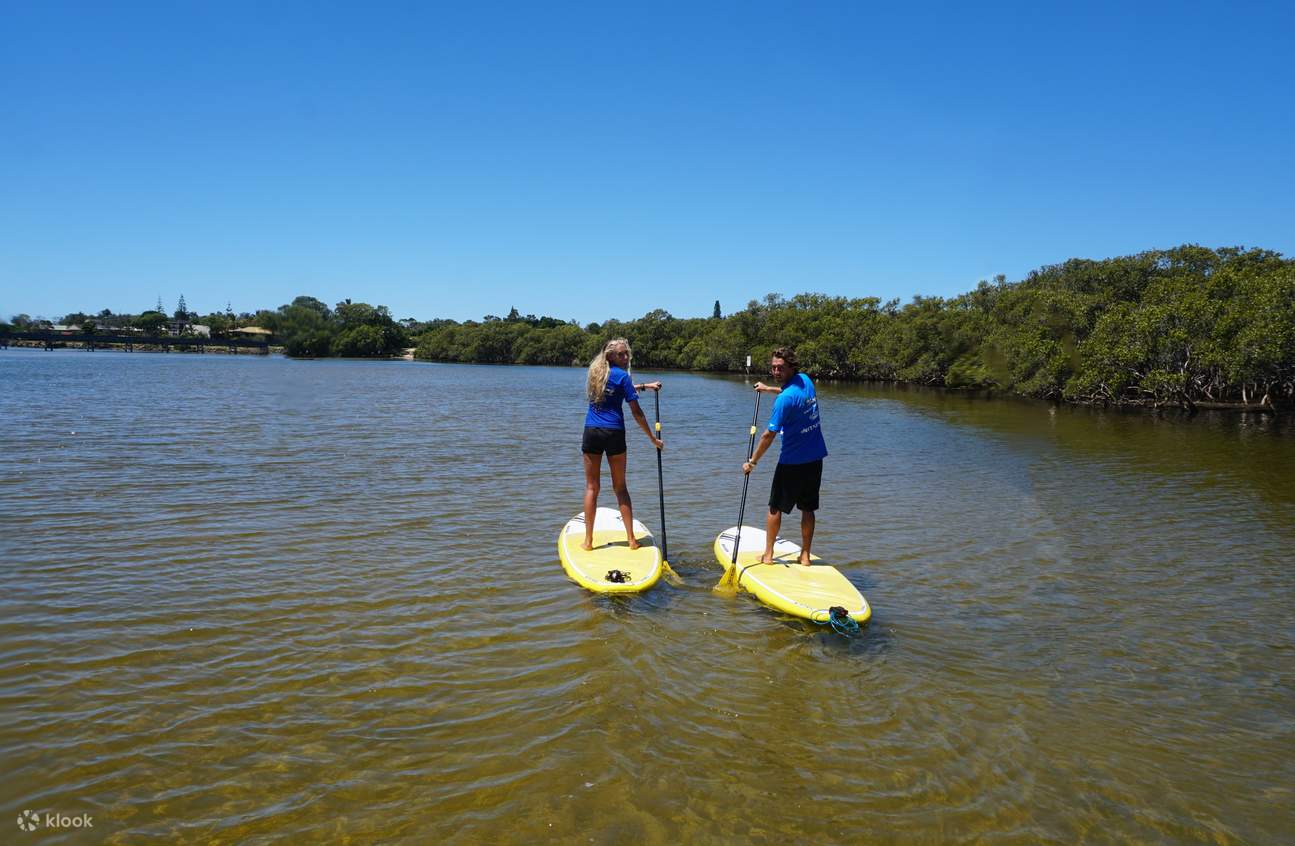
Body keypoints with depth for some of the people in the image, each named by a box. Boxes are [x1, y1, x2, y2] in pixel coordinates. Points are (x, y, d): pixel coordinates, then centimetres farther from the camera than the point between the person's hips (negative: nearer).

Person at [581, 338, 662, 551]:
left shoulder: (596, 371, 12)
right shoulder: (622, 376, -5)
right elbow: (636, 413, -6)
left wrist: (645, 386, 29)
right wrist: (653, 438, 0)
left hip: (591, 431, 3)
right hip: (613, 433, -3)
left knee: (591, 487, 7)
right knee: (620, 487, 7)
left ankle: (588, 540, 5)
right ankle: (631, 539, 9)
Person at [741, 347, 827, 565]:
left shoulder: (785, 399, -22)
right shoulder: (805, 380, 2)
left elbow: (769, 435, -19)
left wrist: (752, 461, -10)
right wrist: (769, 388, 36)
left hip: (792, 462, -7)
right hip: (815, 458, 7)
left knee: (775, 507, 8)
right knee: (808, 509, 12)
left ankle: (768, 554, 16)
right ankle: (805, 555, 17)